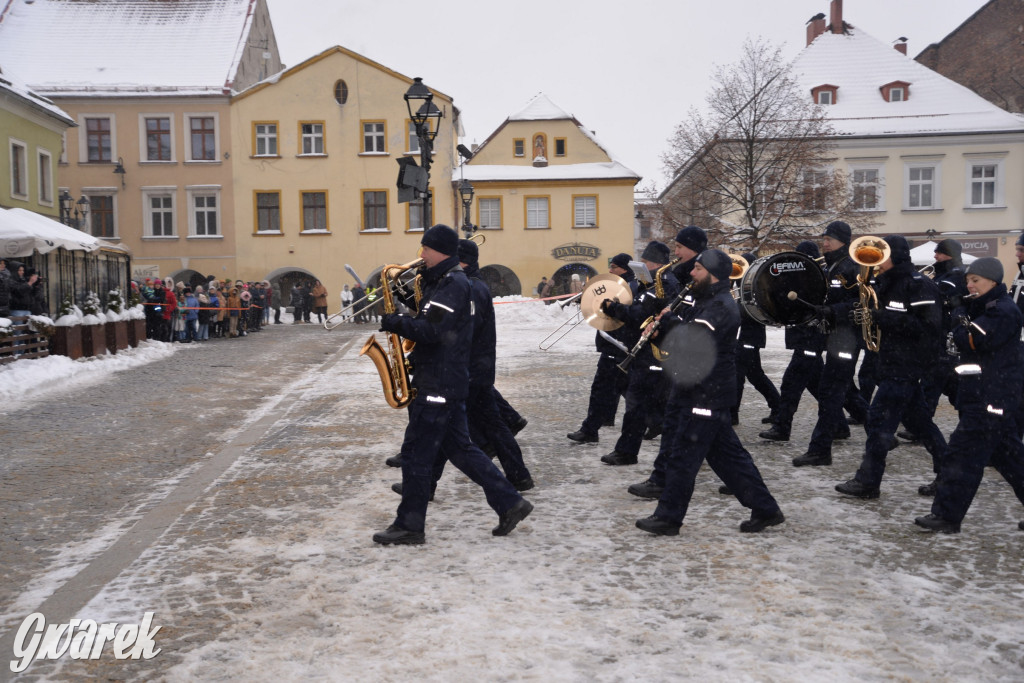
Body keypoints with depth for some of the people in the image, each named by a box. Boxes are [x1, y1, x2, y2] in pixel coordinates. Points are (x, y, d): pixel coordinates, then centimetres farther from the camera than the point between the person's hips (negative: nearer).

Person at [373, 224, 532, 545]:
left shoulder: (452, 284, -15)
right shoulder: (441, 281, 18)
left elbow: (431, 331, -25)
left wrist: (394, 322, -14)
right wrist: (402, 321, 6)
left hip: (439, 385, -10)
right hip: (445, 383, 10)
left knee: (416, 453, -3)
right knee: (459, 448, 14)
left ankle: (409, 526, 8)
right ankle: (509, 503, 17)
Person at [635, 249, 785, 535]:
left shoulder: (722, 306, -16)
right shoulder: (706, 301, 17)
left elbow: (692, 337, -26)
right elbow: (683, 326, 17)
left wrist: (667, 319, -12)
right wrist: (663, 324, -3)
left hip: (707, 396, -10)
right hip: (706, 393, 10)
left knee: (683, 457, -3)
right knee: (727, 454, 15)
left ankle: (668, 517, 6)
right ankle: (765, 509, 23)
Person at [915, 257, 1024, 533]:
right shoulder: (983, 308, 18)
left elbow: (972, 342, -22)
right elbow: (964, 339, 13)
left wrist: (961, 318, -6)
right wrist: (964, 318, -5)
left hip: (990, 397, -10)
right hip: (981, 393, 10)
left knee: (964, 454, -10)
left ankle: (946, 515, -8)